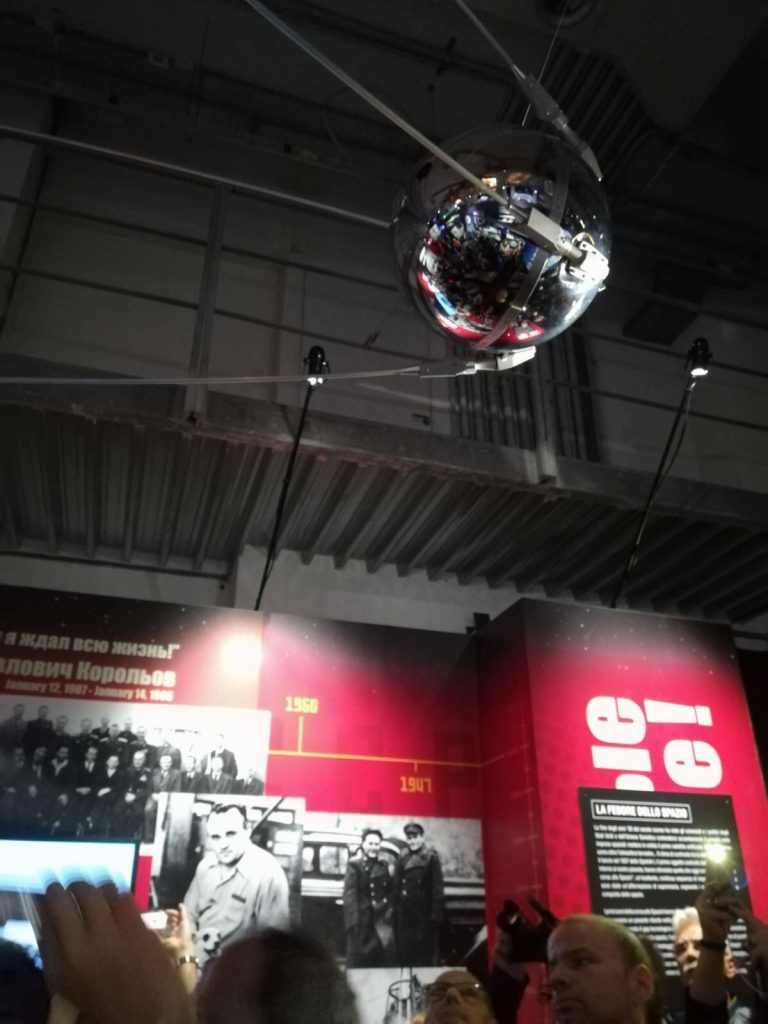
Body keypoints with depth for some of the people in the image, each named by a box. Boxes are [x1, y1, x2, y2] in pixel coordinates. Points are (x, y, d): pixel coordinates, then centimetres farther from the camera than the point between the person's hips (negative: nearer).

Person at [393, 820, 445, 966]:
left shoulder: (431, 857, -6)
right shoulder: (402, 858, 7)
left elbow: (437, 888, -9)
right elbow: (396, 887, 9)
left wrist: (436, 914, -12)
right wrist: (395, 909, 4)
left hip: (424, 913, -4)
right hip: (404, 913, 4)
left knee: (425, 952, 1)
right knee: (404, 953, 10)